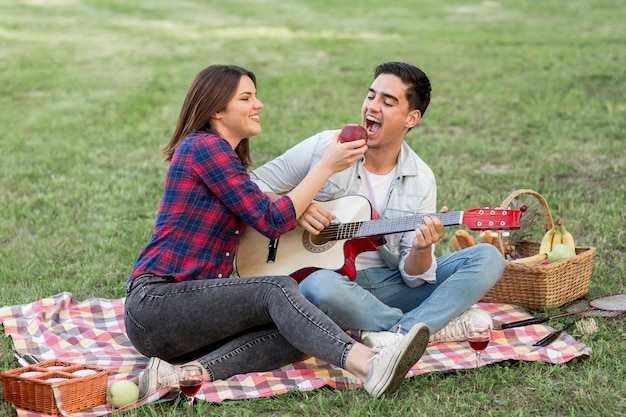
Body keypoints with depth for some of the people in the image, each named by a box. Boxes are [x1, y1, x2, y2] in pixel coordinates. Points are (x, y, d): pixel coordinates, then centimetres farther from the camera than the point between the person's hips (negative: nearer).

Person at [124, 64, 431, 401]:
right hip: (152, 305, -8)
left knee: (301, 335, -16)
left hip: (191, 304, 8)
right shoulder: (204, 146, -10)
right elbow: (271, 221, -13)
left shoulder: (228, 156, 22)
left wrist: (303, 208, 2)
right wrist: (327, 166, -10)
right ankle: (371, 367, -51)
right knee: (278, 290, -29)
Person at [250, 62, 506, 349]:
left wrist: (422, 249, -25)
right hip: (334, 278, -3)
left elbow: (413, 277, -2)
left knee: (488, 258, -13)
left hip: (391, 285, 3)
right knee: (319, 286, -41)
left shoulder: (420, 180, 1)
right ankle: (441, 323, -23)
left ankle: (399, 336, -31)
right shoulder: (324, 148, -5)